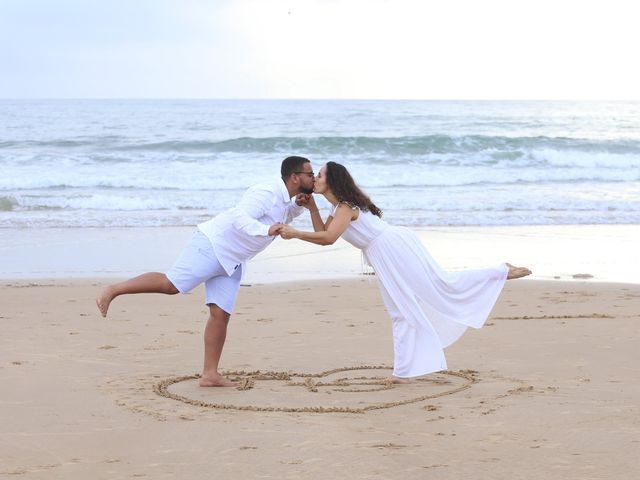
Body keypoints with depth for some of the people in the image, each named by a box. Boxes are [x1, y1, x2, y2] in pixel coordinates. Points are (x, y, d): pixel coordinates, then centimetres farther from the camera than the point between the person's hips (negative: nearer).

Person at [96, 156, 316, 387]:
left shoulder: (283, 198, 9)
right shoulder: (267, 192, -20)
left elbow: (284, 216, 31)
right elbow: (240, 216, -32)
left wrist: (299, 204, 10)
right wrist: (266, 230, -45)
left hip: (231, 261, 9)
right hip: (212, 245, -9)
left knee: (221, 314, 0)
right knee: (170, 284, -16)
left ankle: (209, 374, -1)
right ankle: (113, 290, -3)